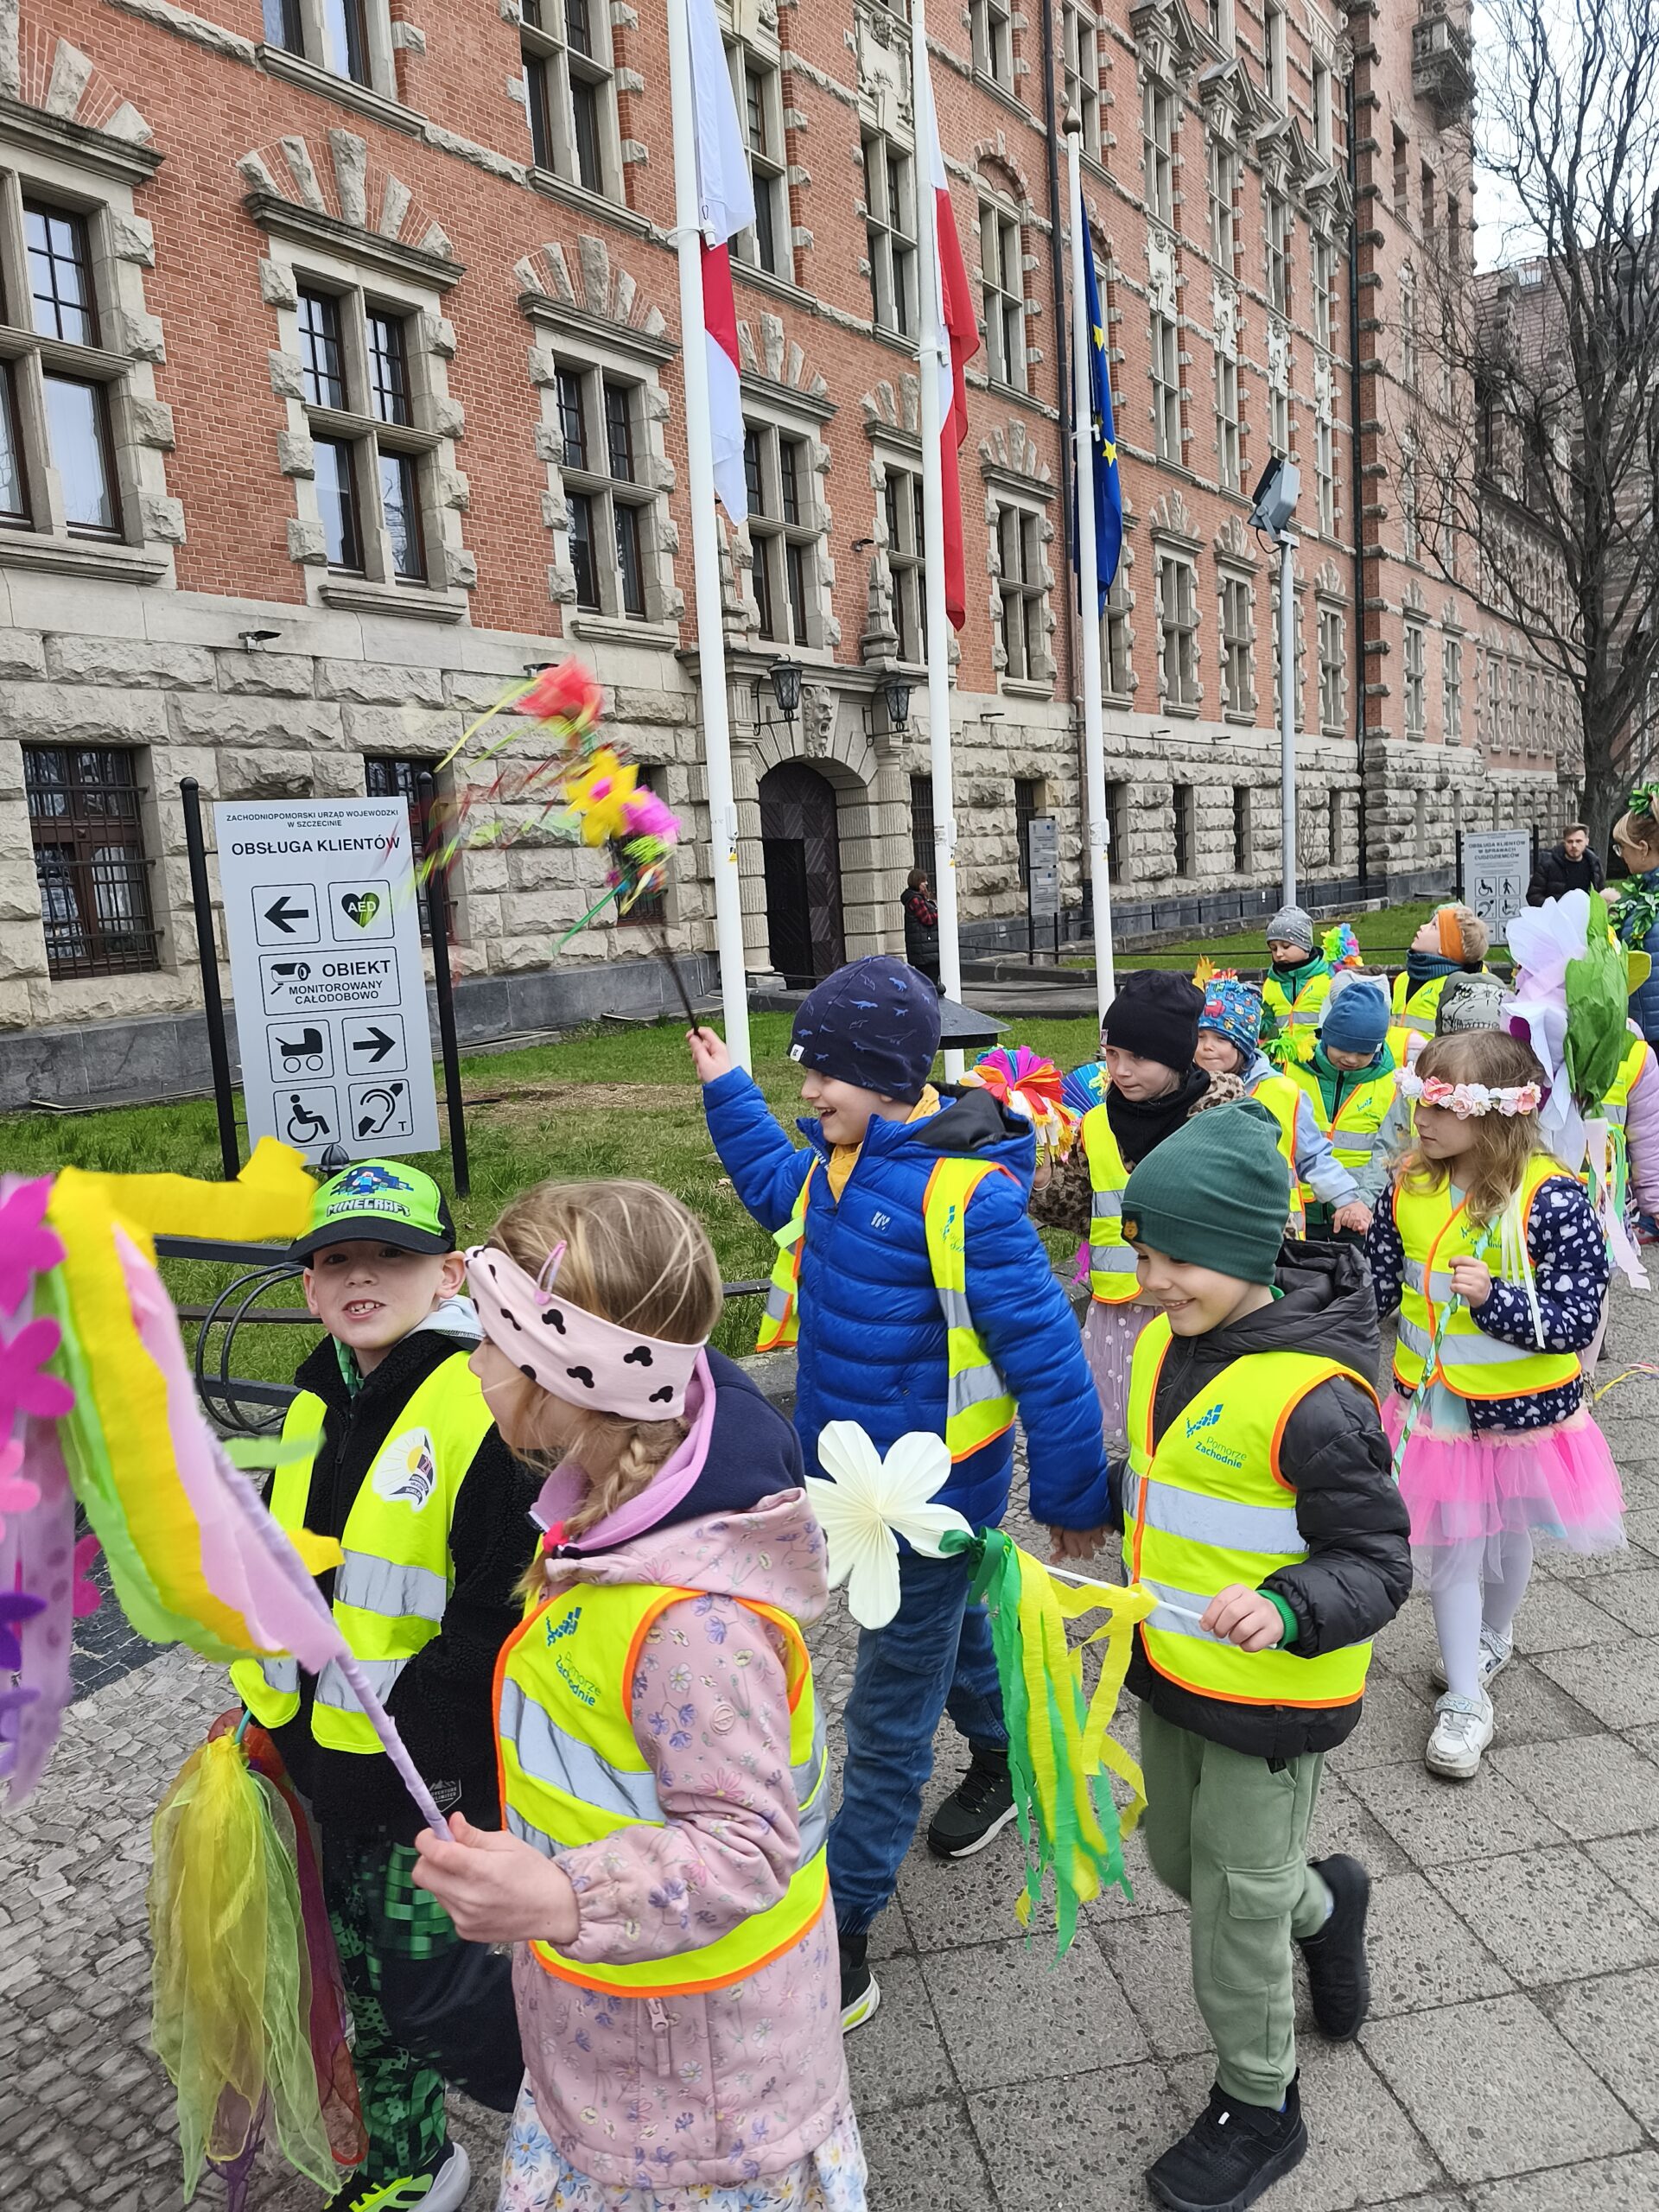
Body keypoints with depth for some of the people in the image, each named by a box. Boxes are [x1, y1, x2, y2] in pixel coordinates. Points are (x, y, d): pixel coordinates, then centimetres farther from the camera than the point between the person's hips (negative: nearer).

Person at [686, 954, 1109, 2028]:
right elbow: (777, 1190, 23)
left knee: (888, 1714, 3)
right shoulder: (839, 1161, -2)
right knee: (952, 1629, 30)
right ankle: (1002, 1764, 56)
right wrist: (728, 1090, 19)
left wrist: (1071, 1498, -14)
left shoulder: (966, 1192, -28)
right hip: (853, 1471, 8)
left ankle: (842, 1947, 16)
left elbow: (1045, 1354, -23)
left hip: (932, 1491, -8)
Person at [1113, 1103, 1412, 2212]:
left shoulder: (1313, 1397, -28)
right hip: (1170, 1667, 7)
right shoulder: (1172, 1340, -5)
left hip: (1271, 1693, -7)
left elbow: (1379, 1566, -22)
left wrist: (1284, 1609, -38)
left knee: (1237, 1899, 12)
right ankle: (1326, 1904, 54)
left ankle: (1258, 2107, 39)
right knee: (1181, 1862, 24)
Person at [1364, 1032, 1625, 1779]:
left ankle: (1492, 1640, 51)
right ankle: (1464, 1700, 25)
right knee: (1451, 1548, 8)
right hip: (1432, 1405, 2)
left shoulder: (1553, 1199, -21)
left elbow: (1577, 1322, -21)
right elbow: (1377, 1291, 3)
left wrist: (1493, 1299, -33)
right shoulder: (1409, 1189, -7)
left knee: (1508, 1538, 22)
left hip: (1521, 1410, -2)